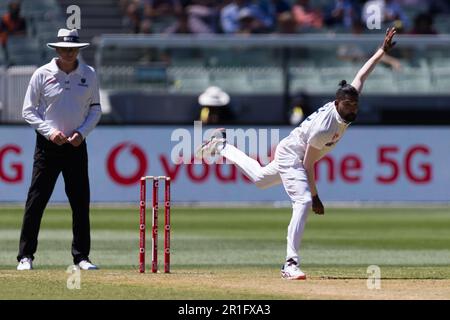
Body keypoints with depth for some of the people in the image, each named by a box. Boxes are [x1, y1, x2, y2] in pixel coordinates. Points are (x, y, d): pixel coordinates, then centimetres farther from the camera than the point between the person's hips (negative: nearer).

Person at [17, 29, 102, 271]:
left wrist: (82, 132, -7)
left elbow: (95, 109, 10)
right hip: (48, 144, -2)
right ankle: (25, 256, 0)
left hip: (76, 145, 2)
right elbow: (28, 111, -1)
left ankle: (81, 256, 12)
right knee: (36, 201, -4)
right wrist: (49, 131, -14)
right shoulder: (42, 74, -3)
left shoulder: (88, 75, 5)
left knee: (81, 202, 3)